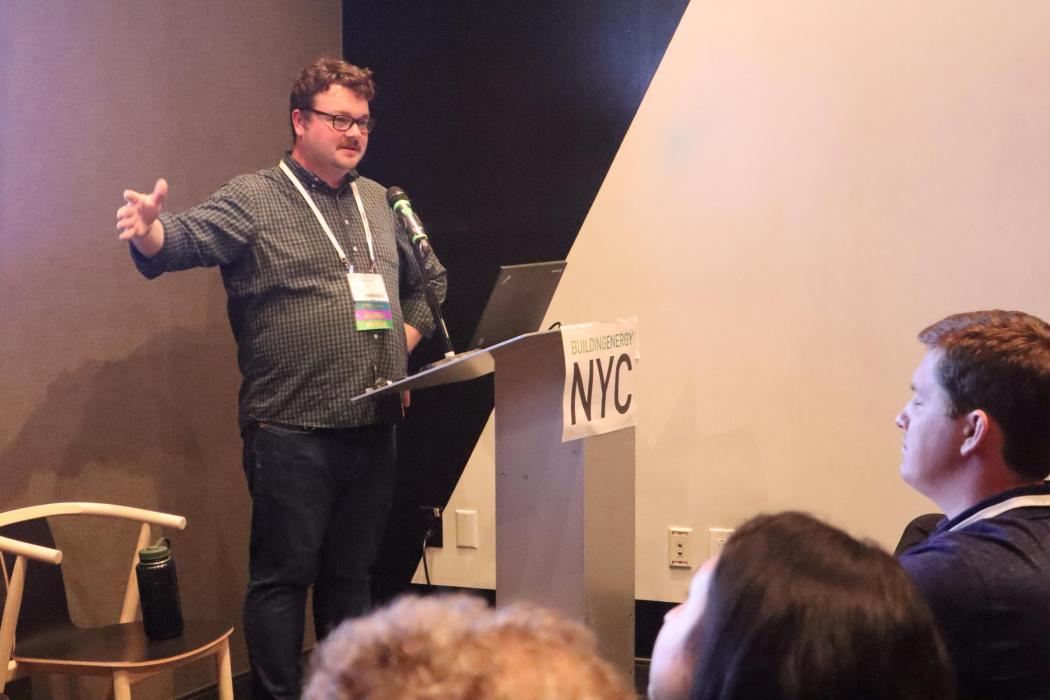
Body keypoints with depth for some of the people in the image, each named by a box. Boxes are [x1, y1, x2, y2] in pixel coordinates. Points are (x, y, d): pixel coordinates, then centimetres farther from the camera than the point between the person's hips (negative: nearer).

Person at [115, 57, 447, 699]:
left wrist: (404, 343, 14)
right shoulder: (254, 200, -4)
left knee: (351, 570, 15)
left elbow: (429, 281, 28)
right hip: (292, 430, -6)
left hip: (373, 426, 6)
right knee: (284, 574, 0)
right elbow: (190, 237, -22)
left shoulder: (380, 202, 15)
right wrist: (150, 231, -44)